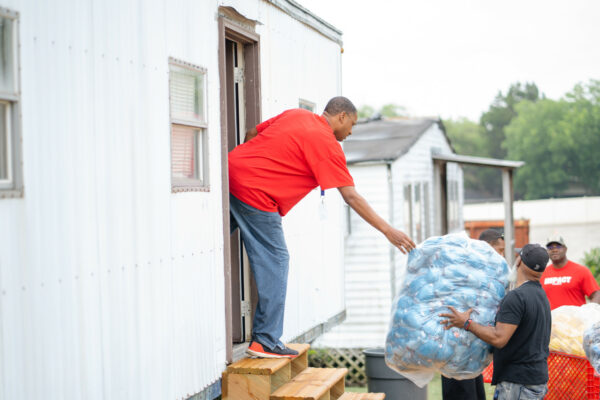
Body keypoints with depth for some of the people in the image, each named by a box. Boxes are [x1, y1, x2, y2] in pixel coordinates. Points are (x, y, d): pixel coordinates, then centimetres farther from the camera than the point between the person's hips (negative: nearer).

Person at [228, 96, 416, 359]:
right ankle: (266, 341, 0)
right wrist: (387, 230, -9)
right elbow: (350, 196, -11)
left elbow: (252, 134, 21)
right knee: (275, 261, -1)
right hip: (254, 193, -9)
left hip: (232, 168, 9)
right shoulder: (326, 144, -8)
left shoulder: (295, 115, 15)